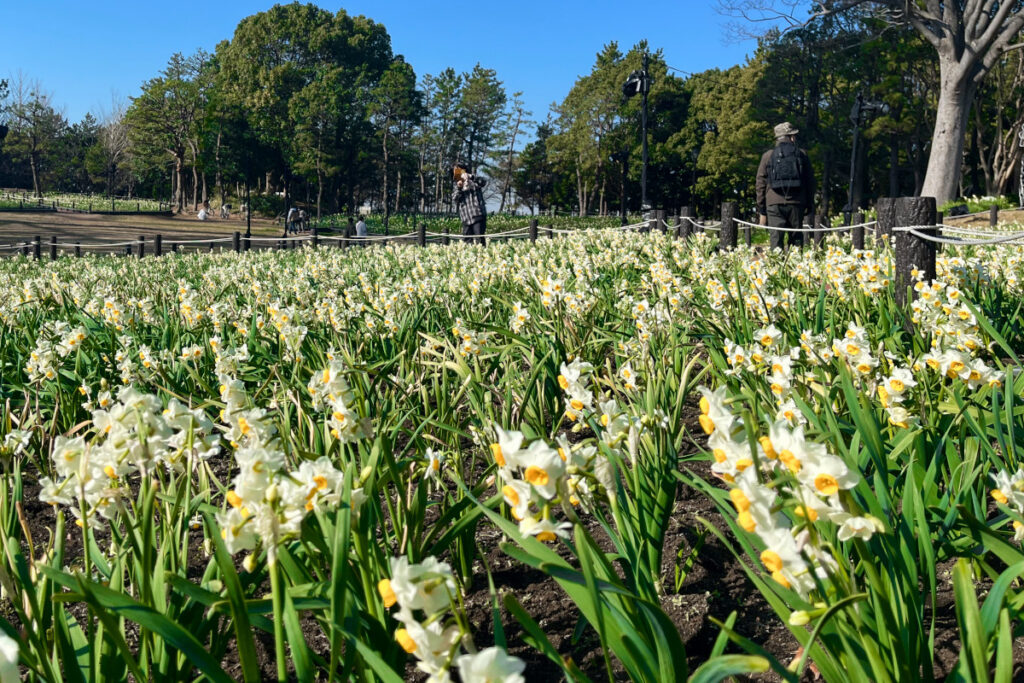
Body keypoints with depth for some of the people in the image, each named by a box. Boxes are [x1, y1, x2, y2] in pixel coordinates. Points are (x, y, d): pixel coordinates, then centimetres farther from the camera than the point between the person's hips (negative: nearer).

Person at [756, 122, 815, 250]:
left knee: (776, 239, -4)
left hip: (774, 203, -1)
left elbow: (760, 184, 6)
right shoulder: (802, 155, 9)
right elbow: (810, 182, 11)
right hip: (797, 204, 1)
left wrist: (761, 211, 9)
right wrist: (810, 206, 18)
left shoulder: (768, 156, 7)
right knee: (796, 239, 7)